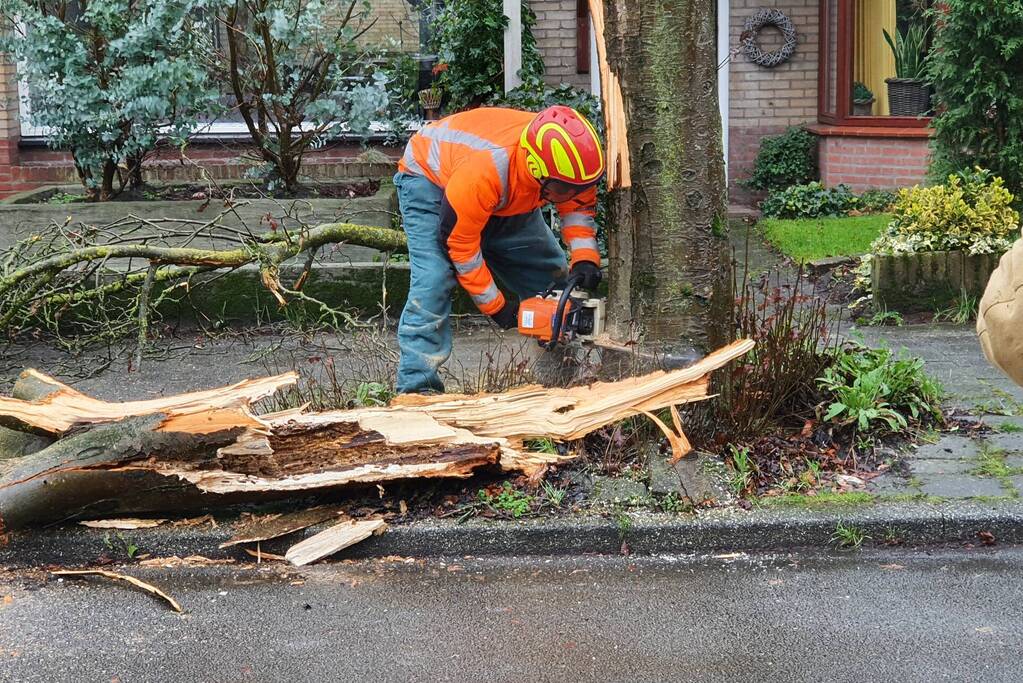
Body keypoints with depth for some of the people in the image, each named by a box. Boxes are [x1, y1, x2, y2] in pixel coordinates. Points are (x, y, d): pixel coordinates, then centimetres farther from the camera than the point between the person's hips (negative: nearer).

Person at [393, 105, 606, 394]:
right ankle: (416, 386, -24)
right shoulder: (484, 169, -46)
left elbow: (579, 205, -8)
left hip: (504, 199, 7)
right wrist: (495, 305, -24)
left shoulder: (570, 157, -29)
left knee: (554, 276, 3)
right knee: (434, 279, -27)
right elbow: (459, 242, -32)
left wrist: (585, 258, -25)